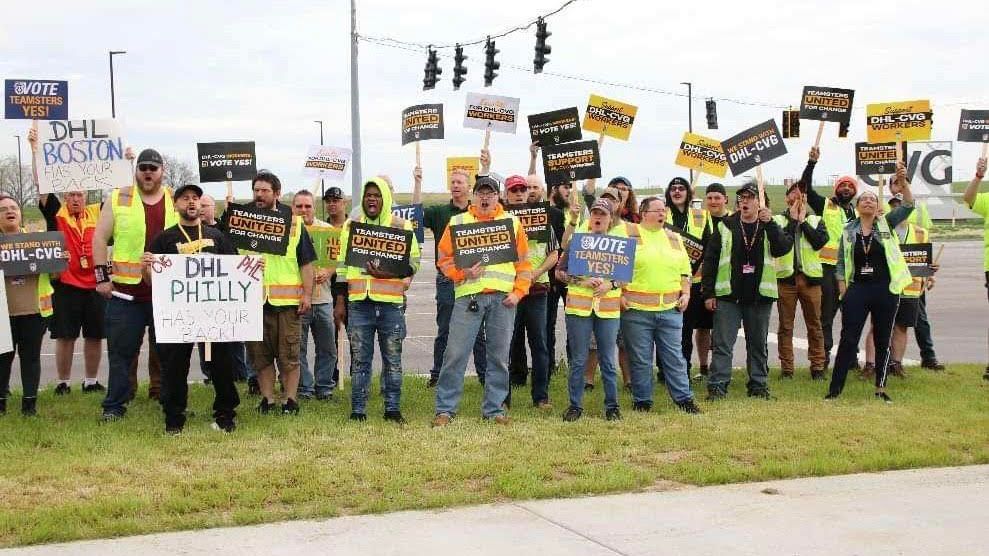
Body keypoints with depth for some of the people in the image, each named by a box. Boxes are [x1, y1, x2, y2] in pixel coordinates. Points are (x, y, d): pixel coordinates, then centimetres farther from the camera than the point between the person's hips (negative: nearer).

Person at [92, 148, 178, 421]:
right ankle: (114, 405, 10)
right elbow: (100, 238, 4)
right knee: (121, 350, 2)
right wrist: (102, 276, -3)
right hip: (125, 289, -1)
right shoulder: (118, 199, 4)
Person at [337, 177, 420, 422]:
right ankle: (357, 409, 9)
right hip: (358, 301, 1)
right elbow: (342, 264, 15)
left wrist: (389, 273, -14)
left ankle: (393, 408, 11)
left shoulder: (402, 226, 5)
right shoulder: (350, 226, 12)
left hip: (391, 302, -1)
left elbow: (413, 262, 2)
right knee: (359, 358, 3)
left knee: (392, 358, 3)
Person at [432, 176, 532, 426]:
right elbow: (445, 258, 5)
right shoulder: (458, 222, 9)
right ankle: (445, 409, 3)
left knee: (499, 356, 5)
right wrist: (463, 273, -11)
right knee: (455, 353, -4)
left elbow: (523, 262, 11)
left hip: (502, 298, 2)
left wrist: (518, 292, 0)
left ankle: (494, 408, 14)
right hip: (468, 295, -1)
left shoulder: (512, 223, 12)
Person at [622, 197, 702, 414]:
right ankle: (642, 401, 13)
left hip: (670, 308, 3)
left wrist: (686, 293, 8)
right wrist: (619, 294, -9)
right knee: (640, 359, 3)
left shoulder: (674, 238, 16)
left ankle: (684, 398, 12)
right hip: (636, 308, -3)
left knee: (674, 357, 5)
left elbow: (685, 271, 21)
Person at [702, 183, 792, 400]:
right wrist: (708, 293, -3)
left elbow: (783, 248, -11)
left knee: (758, 343, 10)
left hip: (759, 296, 1)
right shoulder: (725, 227, 4)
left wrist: (769, 223, -19)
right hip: (728, 295, -1)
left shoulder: (770, 228, 7)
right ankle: (717, 385, -4)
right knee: (723, 343, -5)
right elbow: (710, 260, 3)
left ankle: (758, 385, 19)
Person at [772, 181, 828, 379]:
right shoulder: (778, 220, 6)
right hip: (785, 276, -1)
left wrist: (803, 221, -4)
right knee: (785, 326, 2)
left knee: (814, 324, 2)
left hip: (810, 276, 1)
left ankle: (817, 367, 7)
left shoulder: (815, 220, 11)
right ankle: (786, 368, 7)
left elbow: (820, 241, -6)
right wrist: (793, 220, -7)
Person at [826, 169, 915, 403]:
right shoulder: (848, 231, 7)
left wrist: (903, 181, -22)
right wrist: (842, 288, -2)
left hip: (885, 290, 0)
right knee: (848, 339, -1)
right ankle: (835, 388, 1)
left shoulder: (886, 224, 4)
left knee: (883, 341, 7)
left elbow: (908, 206, -8)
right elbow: (841, 262, 8)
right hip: (857, 289, 0)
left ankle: (880, 388, 15)